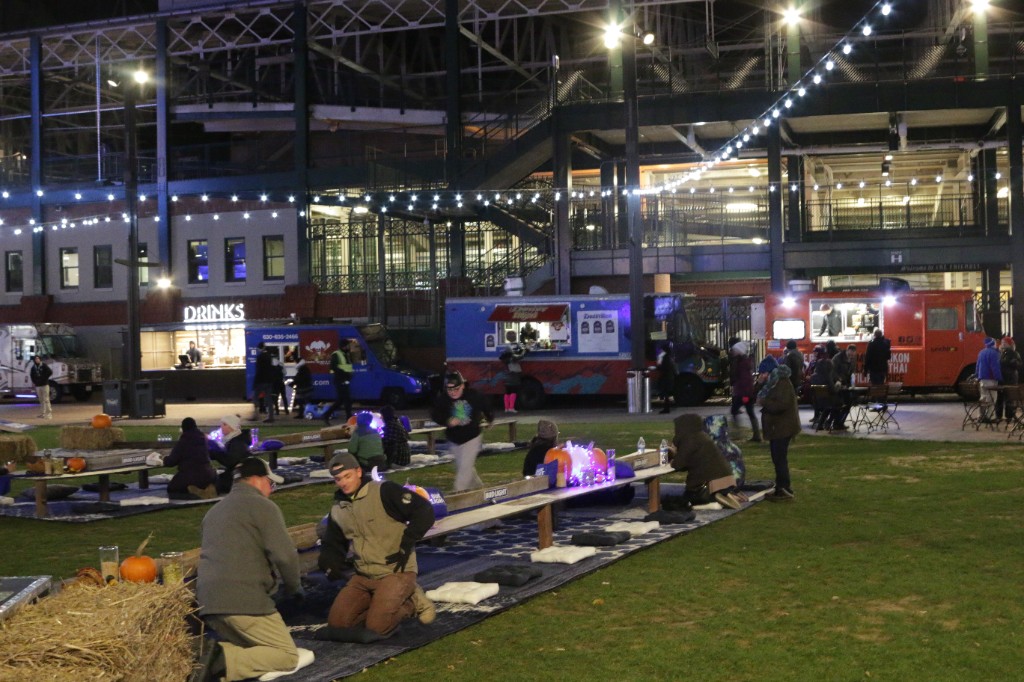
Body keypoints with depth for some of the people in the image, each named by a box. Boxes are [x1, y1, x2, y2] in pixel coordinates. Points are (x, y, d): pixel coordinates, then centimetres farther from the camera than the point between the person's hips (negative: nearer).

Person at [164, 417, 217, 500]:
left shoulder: (182, 442, -8)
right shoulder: (203, 439, 8)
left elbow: (171, 461, -5)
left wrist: (165, 459, 19)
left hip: (191, 477, -5)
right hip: (208, 475, 5)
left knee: (171, 491, 17)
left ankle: (196, 493, -11)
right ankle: (207, 490, 0)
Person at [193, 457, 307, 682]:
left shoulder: (216, 509, 25)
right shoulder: (262, 506, -3)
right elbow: (284, 555, -12)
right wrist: (293, 587, 7)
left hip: (208, 601, 8)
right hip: (243, 600, -8)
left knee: (248, 647, 26)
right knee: (288, 655, 0)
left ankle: (216, 658, -5)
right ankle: (225, 663, -21)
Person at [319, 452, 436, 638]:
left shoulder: (383, 492, -13)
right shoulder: (337, 510, 9)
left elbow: (424, 511, -17)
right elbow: (333, 545, 21)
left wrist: (406, 546, -17)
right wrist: (330, 563, -2)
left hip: (396, 572, -7)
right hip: (363, 577, 7)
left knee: (377, 627, -18)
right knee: (337, 622, -2)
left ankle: (410, 604, 9)